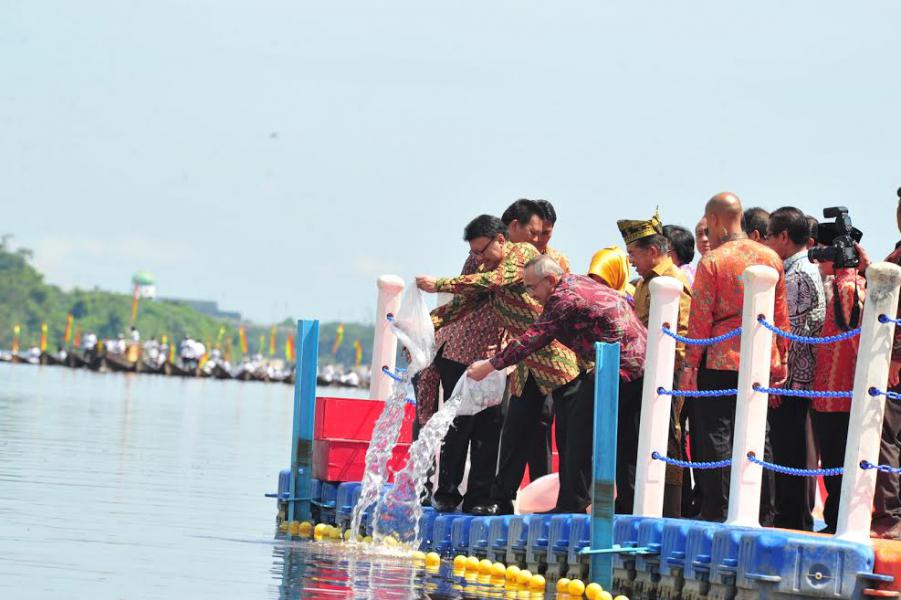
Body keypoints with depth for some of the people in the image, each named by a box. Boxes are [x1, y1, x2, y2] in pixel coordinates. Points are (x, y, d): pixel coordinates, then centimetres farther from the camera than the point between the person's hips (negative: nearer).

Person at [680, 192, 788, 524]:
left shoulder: (711, 261, -9)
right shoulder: (771, 258, 6)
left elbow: (700, 317, -9)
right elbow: (780, 313, 10)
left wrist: (690, 363, -4)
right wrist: (781, 358, 17)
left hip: (720, 360, -5)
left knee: (717, 437, -1)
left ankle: (717, 516, -5)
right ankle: (764, 518, 12)